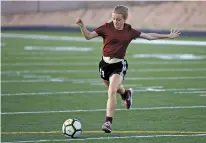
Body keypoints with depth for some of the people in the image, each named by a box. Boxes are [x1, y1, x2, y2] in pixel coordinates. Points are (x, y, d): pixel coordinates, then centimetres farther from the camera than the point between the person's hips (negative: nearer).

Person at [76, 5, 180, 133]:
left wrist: (168, 36, 13)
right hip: (105, 63, 2)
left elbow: (149, 36, 10)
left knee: (112, 91, -20)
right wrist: (82, 26, -28)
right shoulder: (106, 28, -6)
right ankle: (126, 94, 59)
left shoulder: (130, 31, -2)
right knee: (115, 88, 21)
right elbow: (88, 36, -9)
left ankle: (108, 122, -15)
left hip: (119, 65, -2)